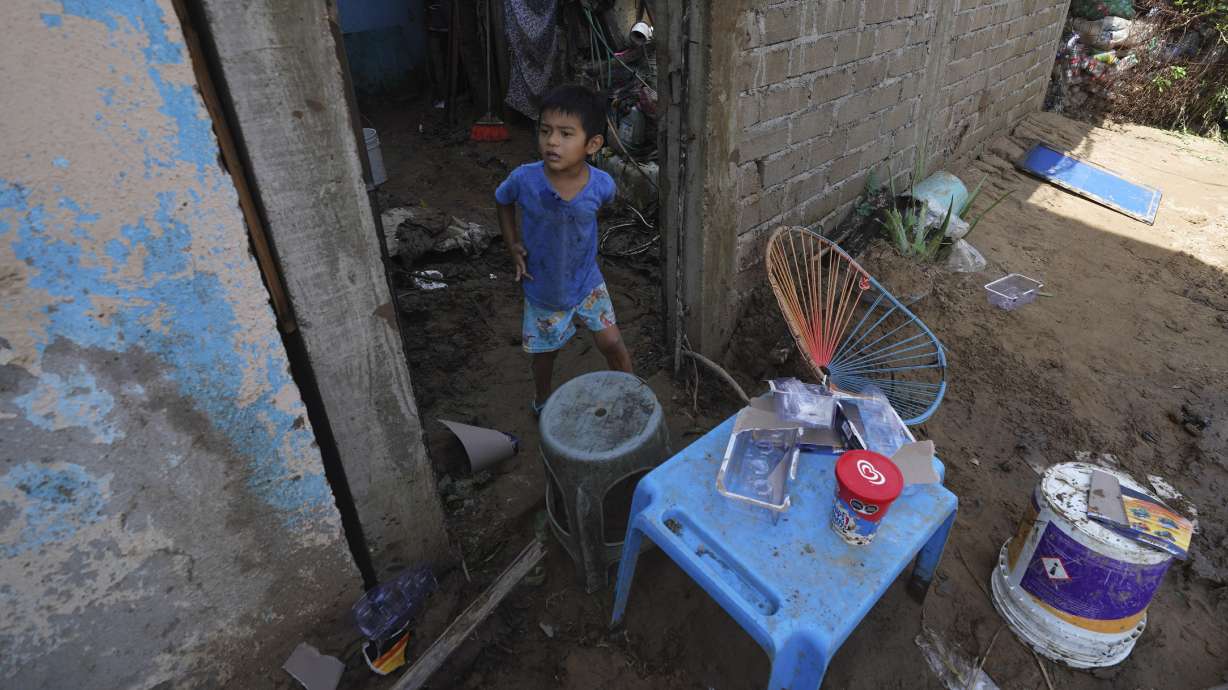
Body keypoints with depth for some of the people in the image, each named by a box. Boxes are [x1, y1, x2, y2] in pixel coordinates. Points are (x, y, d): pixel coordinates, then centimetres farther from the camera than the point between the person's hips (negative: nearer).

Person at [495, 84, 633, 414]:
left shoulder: (602, 185, -23)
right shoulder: (524, 179, -25)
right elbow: (504, 202, -1)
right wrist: (514, 247, -8)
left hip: (587, 282, 0)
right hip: (543, 287, 0)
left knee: (613, 345, 10)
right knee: (545, 352, 20)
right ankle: (542, 401, 50)